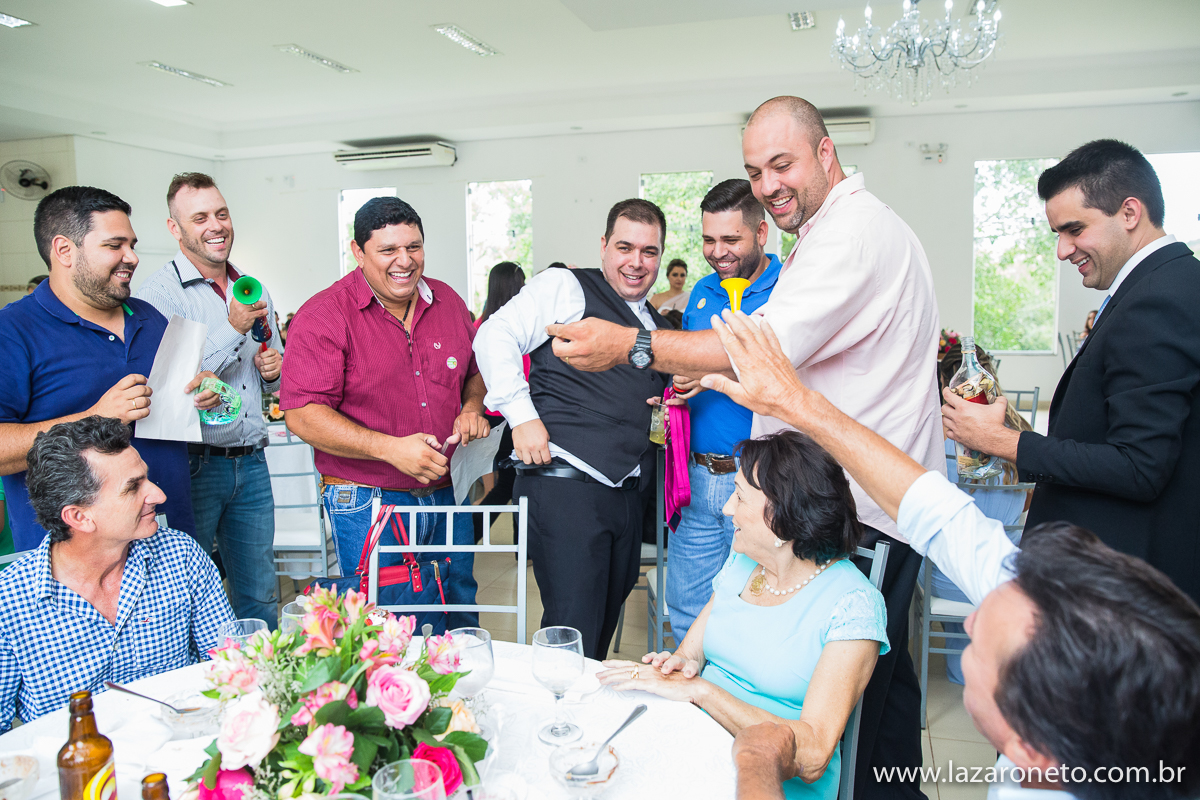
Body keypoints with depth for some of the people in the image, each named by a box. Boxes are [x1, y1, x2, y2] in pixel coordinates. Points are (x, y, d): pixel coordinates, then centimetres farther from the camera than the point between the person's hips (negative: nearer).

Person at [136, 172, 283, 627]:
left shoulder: (254, 290, 13)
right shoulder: (158, 293, -8)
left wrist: (273, 371, 0)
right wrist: (233, 328, -20)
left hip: (251, 464, 6)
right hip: (194, 465, -5)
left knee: (261, 596, 13)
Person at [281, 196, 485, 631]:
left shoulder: (448, 302, 7)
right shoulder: (324, 316, -11)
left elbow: (475, 370, 22)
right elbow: (302, 415, -17)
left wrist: (471, 408, -1)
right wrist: (390, 448, -25)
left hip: (448, 496, 5)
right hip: (367, 503, -5)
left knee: (461, 621, 19)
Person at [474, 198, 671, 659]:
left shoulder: (659, 327, 23)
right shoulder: (567, 286, 1)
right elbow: (496, 336, -7)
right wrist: (522, 415, -15)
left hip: (630, 495, 8)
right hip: (566, 485, -7)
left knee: (604, 627, 16)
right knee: (573, 635, -9)